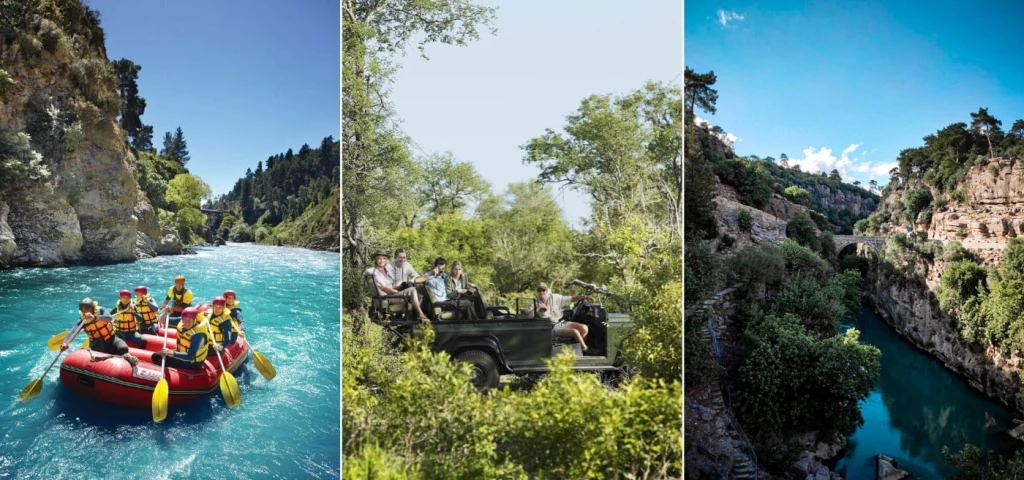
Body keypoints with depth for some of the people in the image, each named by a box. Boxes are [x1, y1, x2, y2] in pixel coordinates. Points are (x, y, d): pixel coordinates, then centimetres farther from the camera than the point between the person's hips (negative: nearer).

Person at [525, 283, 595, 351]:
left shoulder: (555, 297, 5)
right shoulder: (536, 303, 0)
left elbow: (571, 299, 3)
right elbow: (528, 316, -14)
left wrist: (585, 297, -7)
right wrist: (538, 308, -20)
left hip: (562, 322, 5)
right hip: (553, 328, -4)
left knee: (584, 328, -14)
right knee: (574, 332, -26)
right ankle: (585, 350, -5)